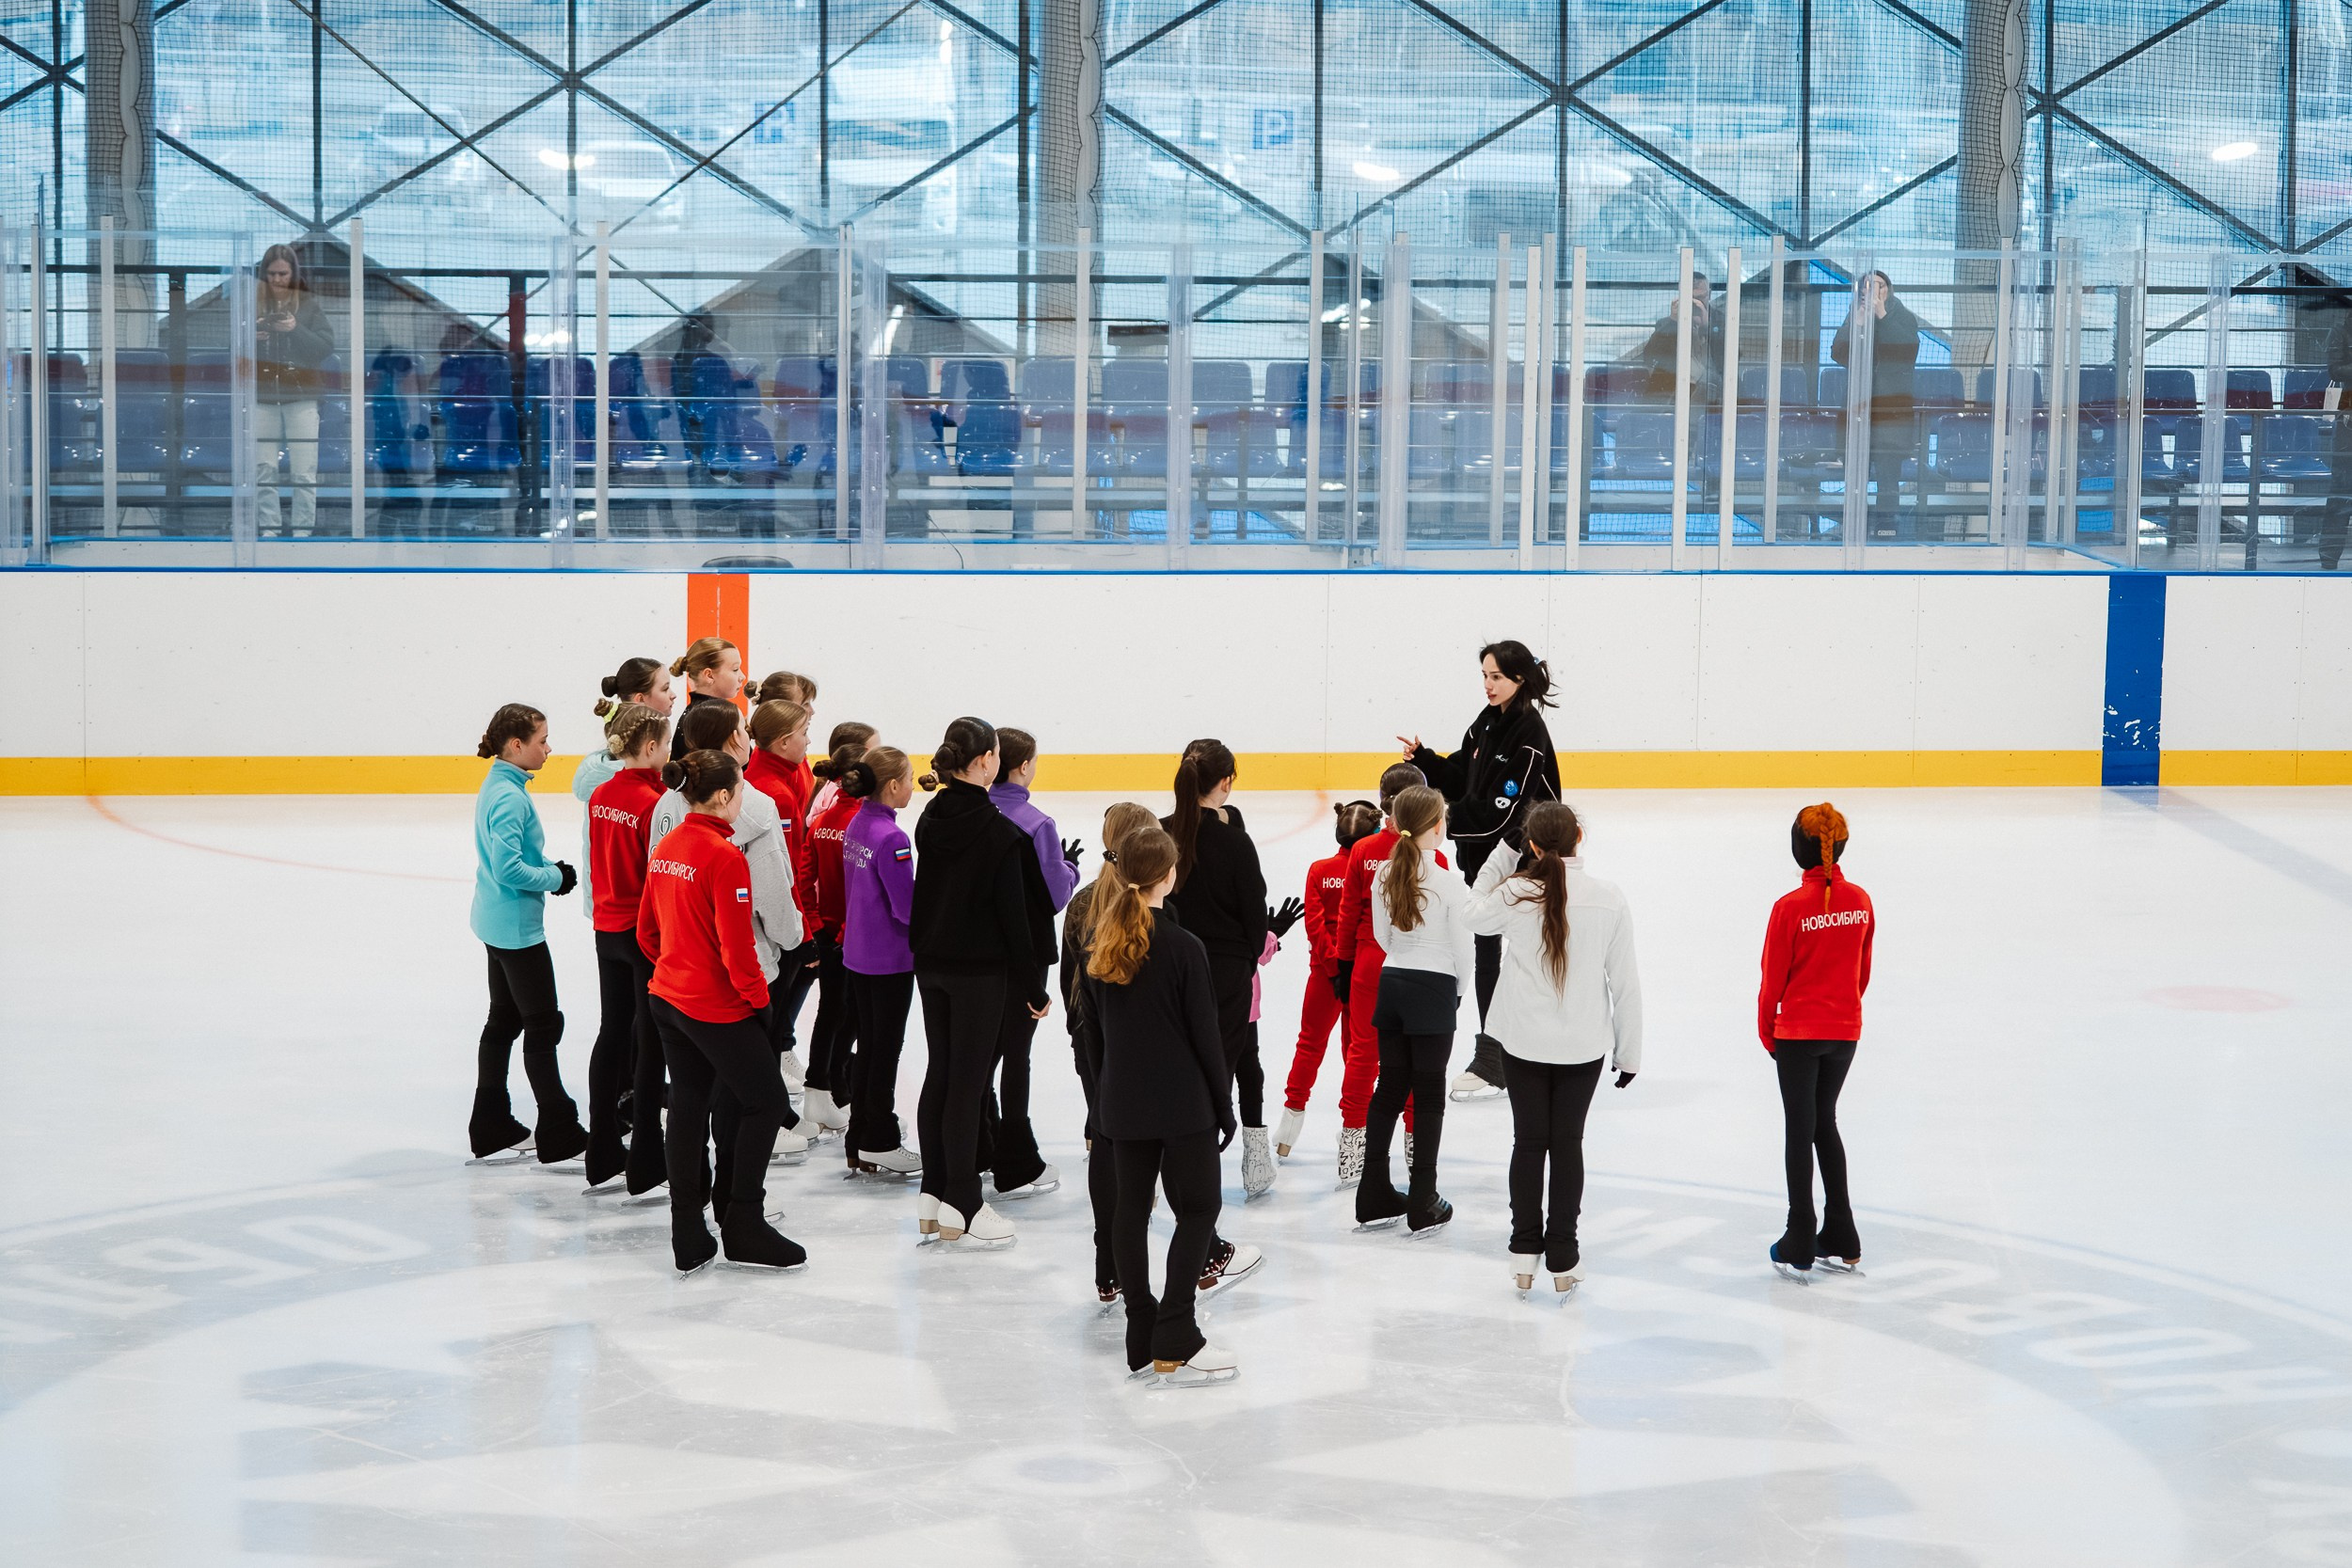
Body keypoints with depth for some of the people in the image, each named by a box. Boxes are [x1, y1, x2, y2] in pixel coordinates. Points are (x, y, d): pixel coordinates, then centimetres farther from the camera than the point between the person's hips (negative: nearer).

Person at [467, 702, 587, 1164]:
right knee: (543, 1024, -2)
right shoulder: (510, 797, -22)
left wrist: (549, 869, 3)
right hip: (516, 925, -10)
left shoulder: (498, 785, 9)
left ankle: (491, 1126, 23)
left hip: (498, 923, 10)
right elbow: (508, 869, -27)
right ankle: (558, 1133, 5)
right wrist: (554, 876, -14)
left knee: (505, 1019, 16)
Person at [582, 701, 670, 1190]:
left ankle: (602, 1156, 22)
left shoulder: (601, 796, 3)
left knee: (613, 1033, 15)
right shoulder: (653, 802, -19)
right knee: (650, 1041, 2)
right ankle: (647, 1163, 7)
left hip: (608, 927, 7)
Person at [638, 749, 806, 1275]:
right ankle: (744, 1231, 11)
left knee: (687, 1107, 13)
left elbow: (647, 930, 12)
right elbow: (736, 944, -21)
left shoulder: (665, 848, 4)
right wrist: (758, 995, -7)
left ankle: (688, 1240, 17)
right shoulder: (725, 856, -21)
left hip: (669, 997, 8)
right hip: (719, 1008, -8)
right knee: (764, 1103, 8)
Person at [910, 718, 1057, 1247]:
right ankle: (961, 1205, 5)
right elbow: (1014, 915, -15)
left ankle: (932, 1193, 20)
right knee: (968, 1081, -1)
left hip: (931, 964, 7)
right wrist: (1034, 987, -8)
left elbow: (927, 892, 9)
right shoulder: (997, 830, -18)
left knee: (939, 1073, 14)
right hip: (979, 970, -7)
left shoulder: (931, 819, 2)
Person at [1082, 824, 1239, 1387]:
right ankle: (1175, 1344, -4)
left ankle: (1142, 1340, 15)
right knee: (1198, 1208, 3)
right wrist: (1223, 1105, -2)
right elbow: (1205, 1035, -12)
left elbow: (1095, 1034, 9)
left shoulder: (1099, 951, 2)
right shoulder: (1183, 948, -15)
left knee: (1131, 1208, 11)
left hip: (1123, 1105, 6)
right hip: (1182, 1103, -5)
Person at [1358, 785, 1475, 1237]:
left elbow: (1383, 937, 9)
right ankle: (1423, 1206, 6)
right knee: (1429, 1096, 3)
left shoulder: (1384, 877, 0)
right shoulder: (1450, 886, -15)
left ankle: (1374, 1198, 17)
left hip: (1391, 984, 5)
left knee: (1389, 1088, 13)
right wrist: (1458, 992, 8)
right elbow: (1464, 952, -10)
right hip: (1434, 991, -5)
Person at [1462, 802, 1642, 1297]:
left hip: (1524, 1041, 0)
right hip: (1583, 1045, 0)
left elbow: (1477, 916, 13)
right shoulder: (1609, 899, -10)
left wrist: (1502, 856, 14)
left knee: (1529, 1141, 12)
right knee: (1568, 1143, 10)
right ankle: (1562, 1261, 14)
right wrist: (1629, 1051, 6)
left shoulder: (1516, 894, -12)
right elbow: (1625, 982, -4)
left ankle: (1524, 1254, 15)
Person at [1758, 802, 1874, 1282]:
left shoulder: (1791, 907, -18)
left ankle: (1799, 1249, 8)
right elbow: (1863, 972, 6)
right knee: (1825, 1122, 18)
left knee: (1799, 1130, 4)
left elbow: (1773, 978, -11)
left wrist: (1766, 1028, 5)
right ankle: (1842, 1243, 21)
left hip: (1799, 1032, -5)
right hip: (1846, 1030, 5)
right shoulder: (1860, 901, -3)